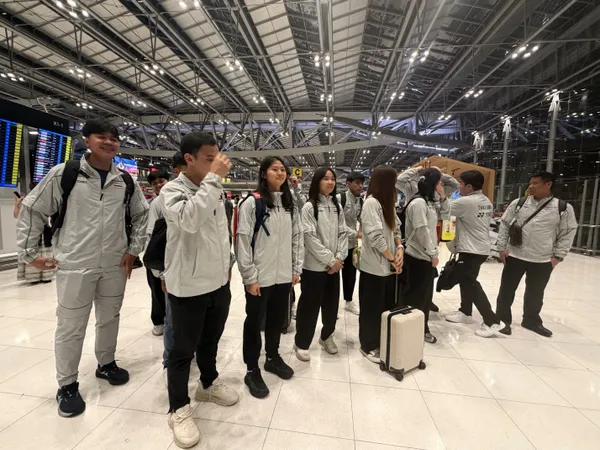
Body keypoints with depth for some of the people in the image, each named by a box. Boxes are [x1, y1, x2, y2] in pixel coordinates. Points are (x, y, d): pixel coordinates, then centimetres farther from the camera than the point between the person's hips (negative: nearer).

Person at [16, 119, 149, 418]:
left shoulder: (126, 182, 2)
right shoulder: (63, 174, -6)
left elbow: (141, 214, 12)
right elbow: (32, 210, 2)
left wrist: (134, 249, 6)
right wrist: (28, 252, 2)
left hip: (115, 266, 3)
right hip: (75, 266, -3)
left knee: (109, 318, 18)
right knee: (70, 327, 10)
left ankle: (106, 364, 41)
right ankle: (67, 385, 30)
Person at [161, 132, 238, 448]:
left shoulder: (215, 192, 7)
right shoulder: (172, 190, -13)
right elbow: (189, 219, -35)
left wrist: (228, 264, 16)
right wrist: (214, 178, -30)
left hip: (219, 282, 7)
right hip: (188, 287, -6)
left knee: (210, 341, 24)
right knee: (183, 350, 11)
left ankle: (209, 385, 47)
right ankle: (179, 409, 33)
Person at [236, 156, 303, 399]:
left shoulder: (290, 205, 8)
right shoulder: (252, 203, -9)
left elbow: (297, 238, 10)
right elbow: (242, 241, -12)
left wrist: (296, 269, 7)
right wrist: (250, 277, -13)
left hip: (284, 275, 5)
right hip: (259, 277, -5)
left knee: (278, 320, 20)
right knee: (254, 323, 10)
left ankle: (273, 358, 42)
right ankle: (252, 371, 29)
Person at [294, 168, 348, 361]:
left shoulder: (337, 207, 10)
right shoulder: (309, 207, -7)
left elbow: (343, 233, 7)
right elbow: (310, 237, -14)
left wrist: (339, 258, -6)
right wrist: (330, 260, -14)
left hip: (334, 265, 6)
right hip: (314, 265, -5)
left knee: (331, 303, 15)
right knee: (309, 305, 4)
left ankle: (326, 336, 38)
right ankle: (301, 343, 23)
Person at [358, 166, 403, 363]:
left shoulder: (388, 202, 12)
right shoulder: (371, 203, -16)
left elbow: (396, 228, 12)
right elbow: (375, 236, -22)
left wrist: (400, 247, -6)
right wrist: (392, 258, -13)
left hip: (389, 265, 8)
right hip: (374, 266, -8)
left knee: (388, 306, 17)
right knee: (372, 308, 6)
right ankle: (368, 346, 25)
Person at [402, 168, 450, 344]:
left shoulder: (430, 202, 12)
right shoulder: (418, 202, -18)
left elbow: (445, 214, 23)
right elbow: (422, 231, -22)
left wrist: (443, 197, 6)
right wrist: (433, 253, -16)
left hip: (426, 256, 10)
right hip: (418, 257, -10)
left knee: (426, 295, 17)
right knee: (415, 296, 2)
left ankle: (422, 329, 30)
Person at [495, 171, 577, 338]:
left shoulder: (564, 208, -2)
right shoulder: (518, 204, -1)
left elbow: (568, 233, 2)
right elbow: (504, 225, 3)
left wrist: (558, 256, -3)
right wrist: (502, 248, -2)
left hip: (543, 261, 0)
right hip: (514, 256, 0)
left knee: (535, 293, 16)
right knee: (507, 290, 6)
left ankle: (531, 321, 37)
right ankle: (503, 320, 22)